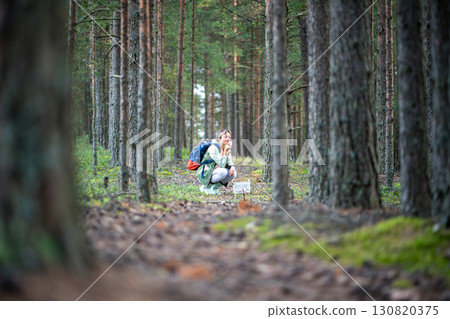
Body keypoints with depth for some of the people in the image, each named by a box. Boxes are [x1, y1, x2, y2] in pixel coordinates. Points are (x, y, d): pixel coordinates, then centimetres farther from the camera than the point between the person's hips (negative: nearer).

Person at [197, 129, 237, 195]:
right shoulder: (213, 148, -20)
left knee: (233, 173, -13)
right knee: (223, 171, -32)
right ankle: (205, 186, -13)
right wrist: (226, 150, -27)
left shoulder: (227, 148, 5)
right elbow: (222, 164, -26)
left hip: (214, 173, 8)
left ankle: (214, 188, -1)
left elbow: (230, 162, 4)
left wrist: (232, 167, -19)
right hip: (204, 174, -8)